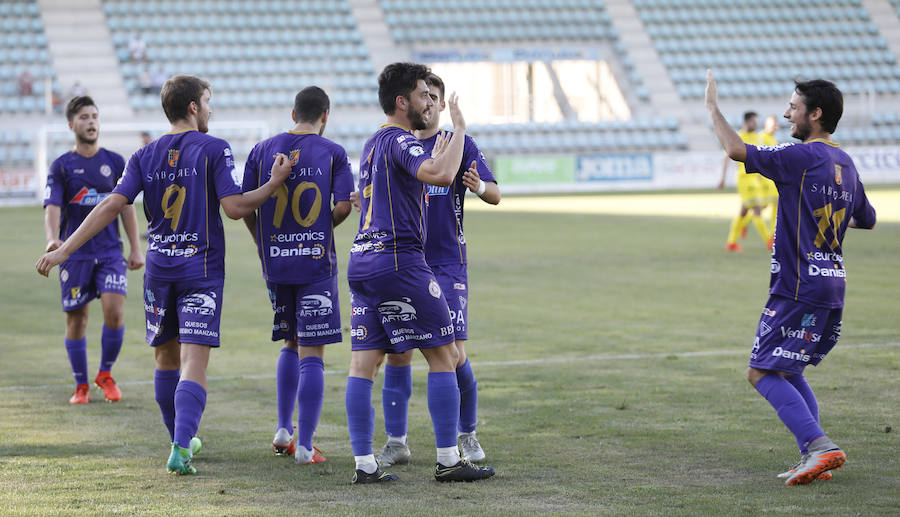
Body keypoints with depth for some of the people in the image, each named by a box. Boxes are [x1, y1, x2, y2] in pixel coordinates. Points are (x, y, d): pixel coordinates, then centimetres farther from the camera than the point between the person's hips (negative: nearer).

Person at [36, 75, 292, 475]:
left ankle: (181, 440, 31)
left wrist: (64, 249, -4)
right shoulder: (214, 149, -5)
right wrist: (274, 184, -1)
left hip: (159, 268, 4)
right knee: (194, 360, -9)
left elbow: (112, 205, -4)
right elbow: (234, 207, -13)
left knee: (166, 356, 18)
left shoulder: (145, 156, 5)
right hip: (202, 268, -4)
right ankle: (180, 450, -23)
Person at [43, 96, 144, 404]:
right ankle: (81, 386, 17)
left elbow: (126, 207, 13)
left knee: (115, 311, -14)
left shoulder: (115, 162, 8)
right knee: (76, 320, 2)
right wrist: (53, 239, -29)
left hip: (110, 251, 1)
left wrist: (136, 248, 9)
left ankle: (105, 374, 8)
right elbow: (52, 208, -10)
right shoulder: (61, 167, 1)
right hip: (74, 253, -1)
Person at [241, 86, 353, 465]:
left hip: (275, 263, 3)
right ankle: (304, 446, -3)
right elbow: (343, 207, -9)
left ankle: (283, 430, 20)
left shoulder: (262, 150, 5)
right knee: (312, 354, -1)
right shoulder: (333, 153, -2)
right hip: (317, 264, -3)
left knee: (291, 344, 22)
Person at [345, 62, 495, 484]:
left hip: (362, 260, 9)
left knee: (363, 363, 3)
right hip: (399, 260, -9)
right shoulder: (400, 142, -10)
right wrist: (458, 129, -16)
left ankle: (364, 464, 1)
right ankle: (448, 460, 0)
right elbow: (442, 176, -28)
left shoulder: (373, 145, 19)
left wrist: (436, 157, 37)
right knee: (443, 357, 0)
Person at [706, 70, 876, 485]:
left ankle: (820, 446, -17)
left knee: (762, 373, -6)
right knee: (787, 372, 18)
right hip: (832, 285, 9)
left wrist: (712, 107, -6)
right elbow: (866, 219, 27)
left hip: (799, 288, -9)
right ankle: (813, 458, 11)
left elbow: (737, 150, -20)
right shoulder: (844, 163, 13)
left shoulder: (803, 156, -14)